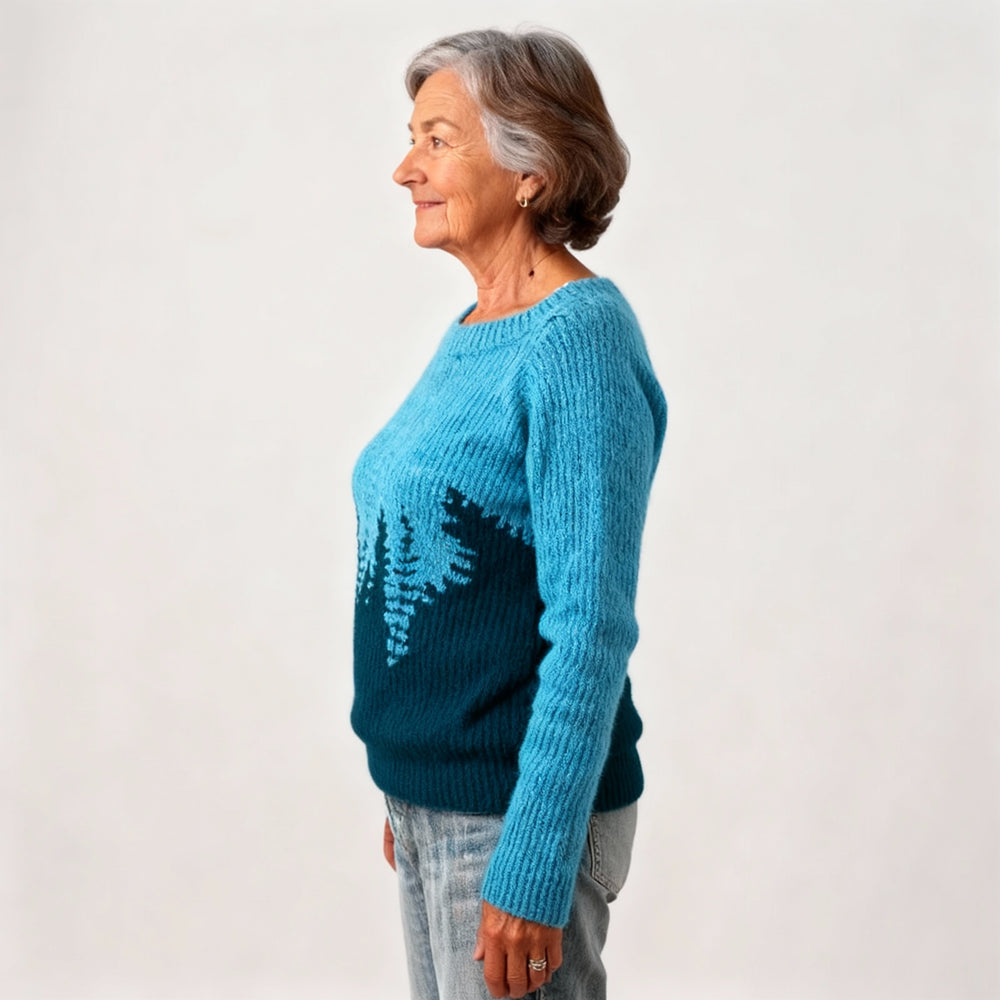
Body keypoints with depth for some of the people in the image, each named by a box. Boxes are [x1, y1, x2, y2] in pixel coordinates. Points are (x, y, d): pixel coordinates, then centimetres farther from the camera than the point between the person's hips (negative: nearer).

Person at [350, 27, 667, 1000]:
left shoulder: (579, 343, -18)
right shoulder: (474, 334, 9)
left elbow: (591, 629, -21)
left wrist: (532, 871, -21)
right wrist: (404, 792, 18)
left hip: (518, 815, -8)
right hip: (431, 804, 8)